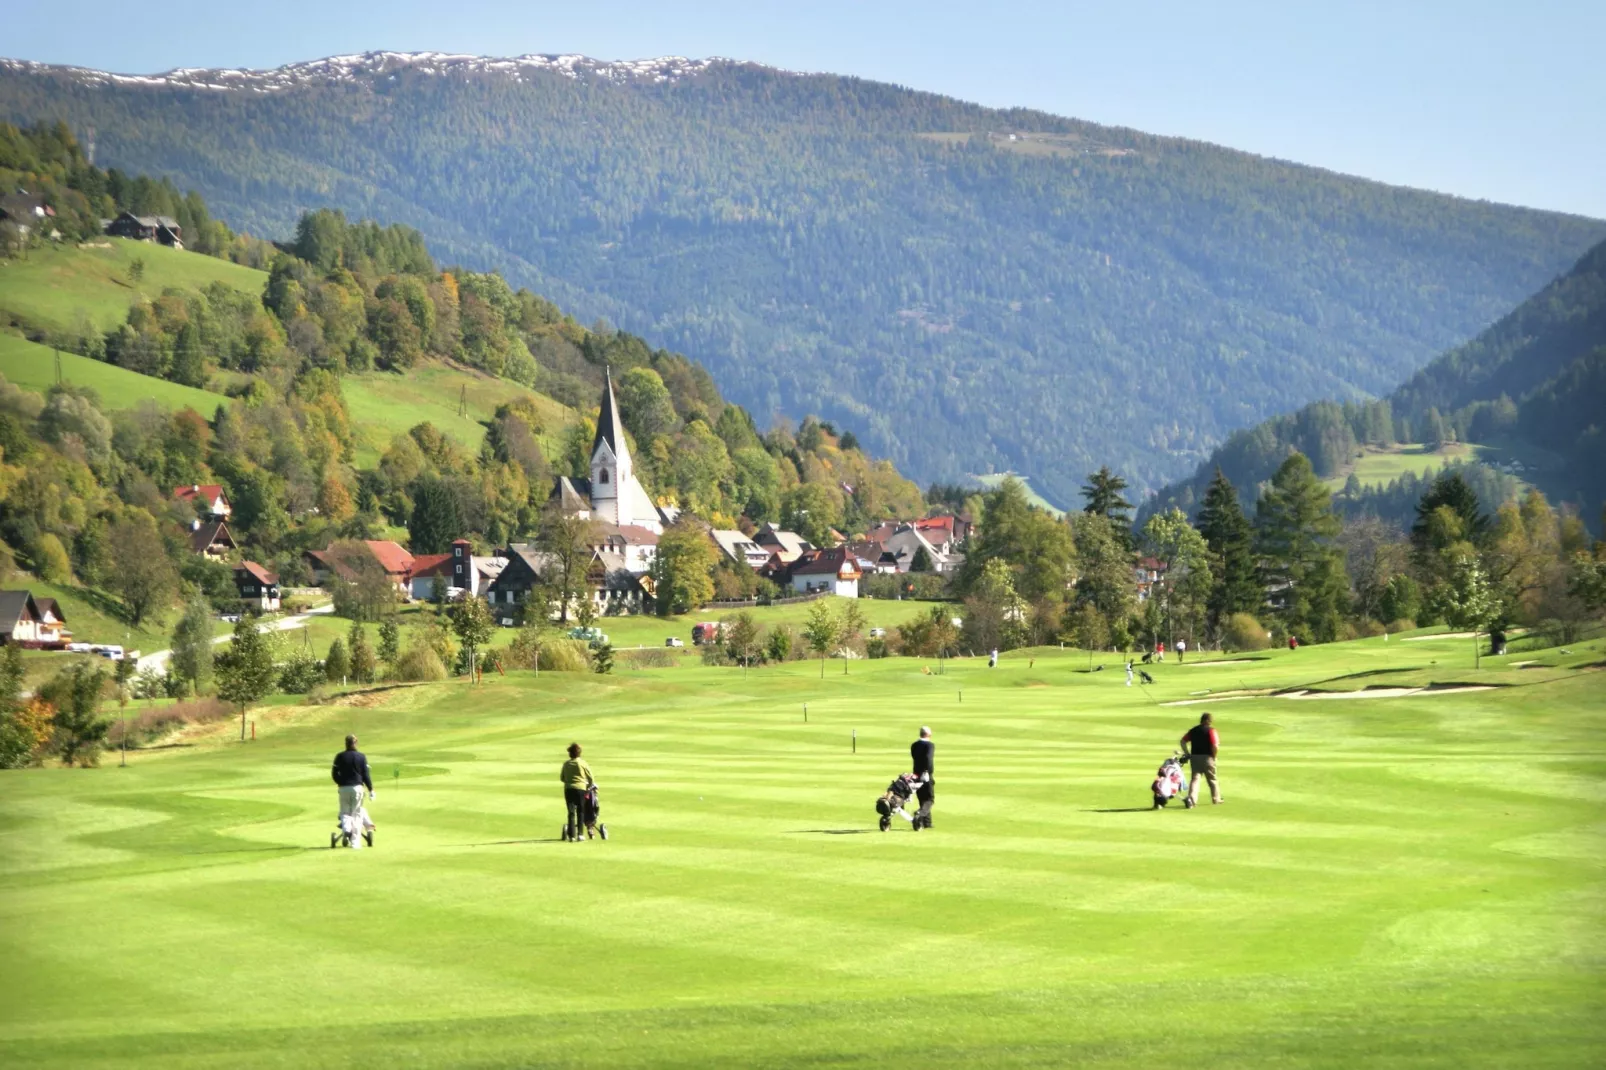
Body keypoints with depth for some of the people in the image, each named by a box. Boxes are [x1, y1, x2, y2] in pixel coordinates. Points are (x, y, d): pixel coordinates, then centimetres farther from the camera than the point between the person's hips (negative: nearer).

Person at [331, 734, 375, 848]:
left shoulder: (340, 757, 1)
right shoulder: (361, 757, 0)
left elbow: (334, 774, 3)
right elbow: (366, 774, -2)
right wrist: (370, 789, 5)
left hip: (344, 787, 0)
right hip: (357, 787, 0)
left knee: (345, 812, 11)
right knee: (357, 813, 5)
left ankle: (346, 829, -20)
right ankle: (355, 842, 2)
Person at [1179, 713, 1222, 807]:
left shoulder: (1193, 730, 9)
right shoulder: (1211, 730, -8)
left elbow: (1183, 741, 9)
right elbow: (1215, 746, -18)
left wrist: (1187, 753, 10)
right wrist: (1214, 756, -2)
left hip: (1194, 757, 3)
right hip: (1207, 757, -3)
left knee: (1195, 778, 1)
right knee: (1212, 778, 14)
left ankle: (1192, 798, -18)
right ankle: (1216, 798, 27)